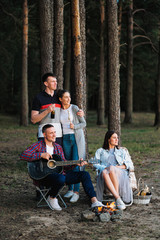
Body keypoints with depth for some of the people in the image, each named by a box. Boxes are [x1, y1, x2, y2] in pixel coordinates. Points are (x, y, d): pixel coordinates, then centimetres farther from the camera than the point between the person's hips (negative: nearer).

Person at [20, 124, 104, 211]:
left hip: (59, 173, 7)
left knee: (85, 174, -5)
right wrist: (41, 155, -22)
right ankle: (52, 198, -9)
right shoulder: (38, 145, -1)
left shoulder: (58, 147, 20)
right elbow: (23, 155, -15)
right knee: (61, 178, -40)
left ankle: (94, 201, -9)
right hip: (44, 176, -7)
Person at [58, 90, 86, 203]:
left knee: (76, 164, -11)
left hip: (77, 138, -4)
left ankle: (76, 192, -11)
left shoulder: (75, 108, -3)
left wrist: (74, 126, -14)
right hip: (65, 138, 4)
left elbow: (84, 123, 1)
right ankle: (70, 189, 17)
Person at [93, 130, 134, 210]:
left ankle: (117, 195, -39)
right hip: (104, 173, 0)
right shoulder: (100, 151, 26)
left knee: (112, 168, -37)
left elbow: (130, 165, 15)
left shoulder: (122, 151, 27)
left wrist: (119, 167, -5)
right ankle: (118, 199, -46)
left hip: (120, 174, 0)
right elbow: (95, 164, 11)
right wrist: (104, 168, -10)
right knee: (105, 172, -39)